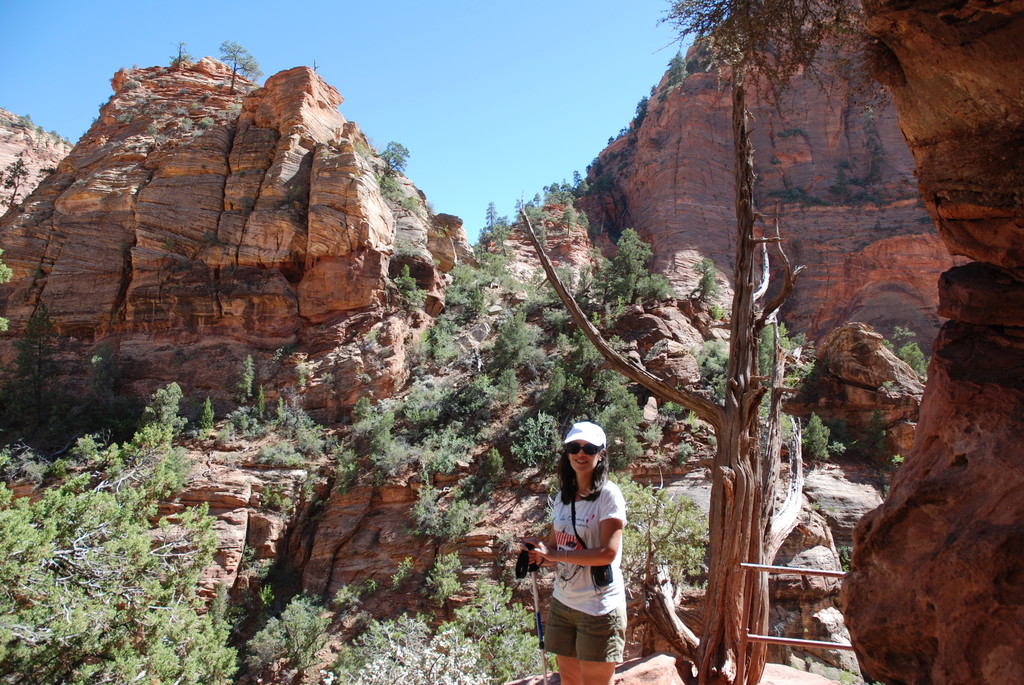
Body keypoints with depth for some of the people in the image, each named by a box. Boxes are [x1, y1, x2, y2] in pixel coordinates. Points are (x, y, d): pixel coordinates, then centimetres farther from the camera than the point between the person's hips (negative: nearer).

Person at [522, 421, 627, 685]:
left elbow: (608, 552, -20)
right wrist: (538, 554, -9)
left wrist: (554, 554, -18)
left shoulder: (609, 495, -13)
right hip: (562, 602, 6)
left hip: (599, 607, -6)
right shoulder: (562, 496, 7)